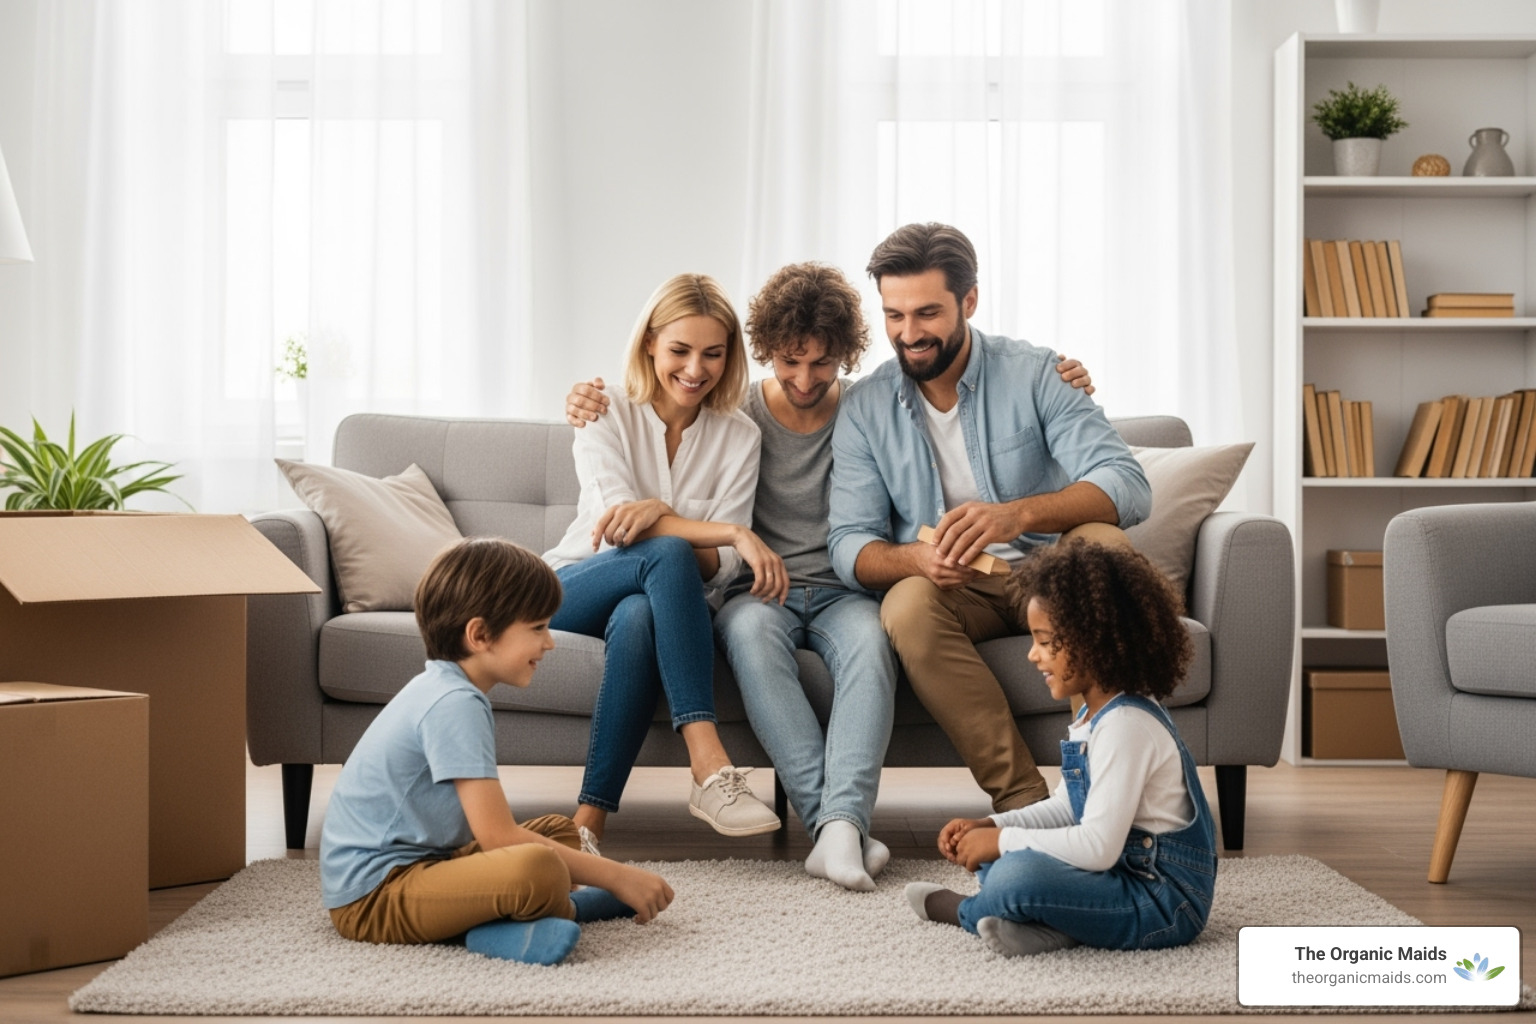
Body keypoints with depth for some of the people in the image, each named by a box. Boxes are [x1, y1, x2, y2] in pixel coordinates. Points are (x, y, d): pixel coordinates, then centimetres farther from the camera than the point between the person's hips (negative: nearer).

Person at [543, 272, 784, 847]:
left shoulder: (738, 437, 3)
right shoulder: (606, 418, -2)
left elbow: (722, 567, -5)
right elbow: (619, 518, -19)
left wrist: (662, 514, -28)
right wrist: (735, 534, -32)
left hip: (659, 602, 1)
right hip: (571, 591, -1)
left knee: (638, 617, -38)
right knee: (668, 554, -35)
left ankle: (589, 821, -42)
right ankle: (710, 768, -47)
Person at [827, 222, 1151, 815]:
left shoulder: (1036, 375, -6)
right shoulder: (864, 409, 2)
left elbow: (1128, 487, -18)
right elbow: (848, 543, -3)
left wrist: (1016, 515, -38)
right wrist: (914, 559, -28)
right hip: (954, 589, 1)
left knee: (1103, 543, -33)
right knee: (907, 605, -33)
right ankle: (1022, 799, -33)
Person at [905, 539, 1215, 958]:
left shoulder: (1125, 724, -22)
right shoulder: (1097, 713, 10)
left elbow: (1098, 847, -27)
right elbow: (1064, 808, 20)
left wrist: (1004, 839, -17)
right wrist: (990, 827, 5)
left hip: (1166, 903, -11)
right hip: (1129, 871, 11)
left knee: (1017, 876, -28)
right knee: (998, 856, 14)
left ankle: (964, 911, 4)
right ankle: (1050, 926, -12)